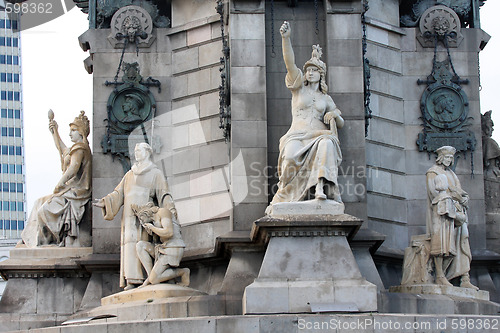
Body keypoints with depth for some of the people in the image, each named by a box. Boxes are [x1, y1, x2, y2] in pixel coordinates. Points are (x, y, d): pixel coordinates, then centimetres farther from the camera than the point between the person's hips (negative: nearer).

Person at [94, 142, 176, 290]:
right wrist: (105, 202, 2)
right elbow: (118, 194, 19)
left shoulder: (155, 173, 11)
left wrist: (170, 208, -17)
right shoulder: (129, 175, 26)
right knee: (129, 245, -6)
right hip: (129, 217, 5)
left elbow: (163, 194, 0)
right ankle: (132, 281, -12)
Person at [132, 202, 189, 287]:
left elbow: (169, 233, -19)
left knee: (153, 280, -17)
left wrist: (151, 227, -7)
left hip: (174, 250, -9)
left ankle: (183, 272, -1)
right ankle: (150, 275, -5)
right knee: (140, 245, -1)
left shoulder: (163, 212, -6)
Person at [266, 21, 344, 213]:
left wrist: (335, 115, -1)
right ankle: (281, 197, -22)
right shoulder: (299, 88, 18)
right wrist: (286, 38, -12)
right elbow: (290, 63, 3)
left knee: (327, 144, -37)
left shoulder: (326, 98, 24)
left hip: (318, 135, 2)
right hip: (297, 134, -2)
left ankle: (320, 187, -49)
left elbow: (340, 124, 25)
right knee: (291, 157, -36)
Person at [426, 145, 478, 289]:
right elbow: (435, 191, -8)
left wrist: (464, 198, -5)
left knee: (462, 244, -4)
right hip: (441, 210, -7)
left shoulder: (451, 174, 27)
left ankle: (465, 280, -10)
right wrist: (456, 195, -8)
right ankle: (440, 277, -22)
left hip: (455, 212, 7)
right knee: (441, 241, -18)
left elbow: (460, 191, 19)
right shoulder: (432, 172, 7)